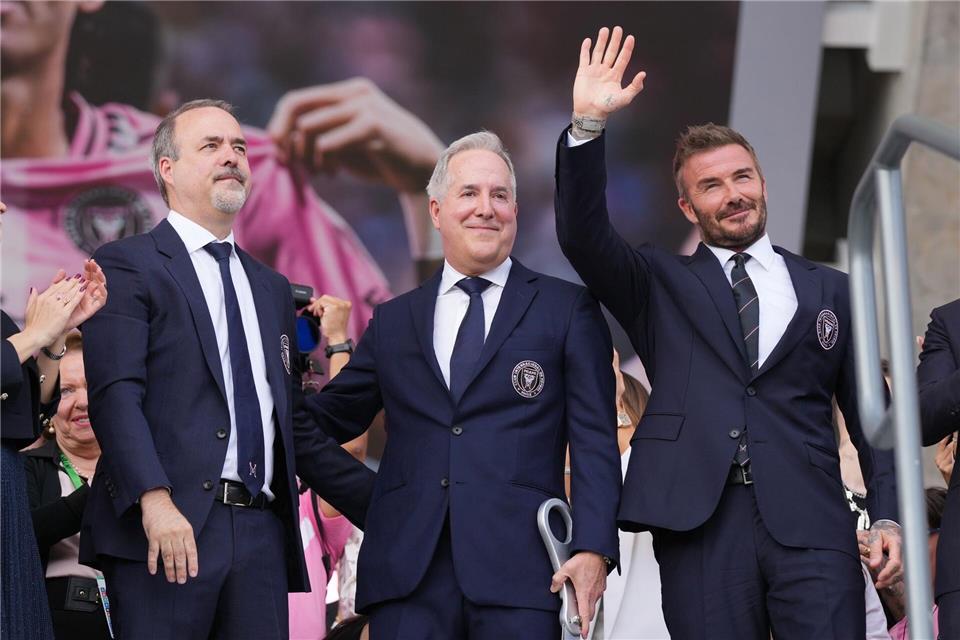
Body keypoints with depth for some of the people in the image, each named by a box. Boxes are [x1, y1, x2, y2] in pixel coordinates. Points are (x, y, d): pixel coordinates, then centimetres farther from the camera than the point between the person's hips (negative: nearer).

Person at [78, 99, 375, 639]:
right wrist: (154, 498, -24)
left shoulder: (272, 288, 24)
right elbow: (116, 394, -10)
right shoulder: (127, 266, 3)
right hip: (167, 528, -6)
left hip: (263, 533, 6)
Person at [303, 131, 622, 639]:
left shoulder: (568, 310, 9)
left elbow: (594, 442, 3)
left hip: (519, 569, -2)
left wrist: (593, 549, -9)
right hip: (408, 574, 2)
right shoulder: (393, 322, 18)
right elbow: (328, 419, 20)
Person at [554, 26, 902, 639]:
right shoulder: (661, 285, 16)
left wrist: (888, 517, 2)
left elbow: (869, 416, 14)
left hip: (810, 525, 0)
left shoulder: (829, 291, 17)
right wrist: (588, 126, -14)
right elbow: (583, 237, -1)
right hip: (701, 525, 0)